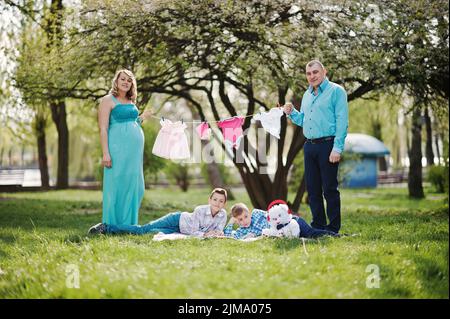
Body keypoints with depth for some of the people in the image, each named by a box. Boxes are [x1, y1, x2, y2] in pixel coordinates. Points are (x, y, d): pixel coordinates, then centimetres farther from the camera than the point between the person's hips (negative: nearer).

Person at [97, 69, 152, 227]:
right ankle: (112, 225, 2)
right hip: (117, 148, -7)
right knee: (116, 185, -5)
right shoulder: (108, 100, -2)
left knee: (134, 186, 7)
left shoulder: (131, 102, 18)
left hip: (135, 149, 7)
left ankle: (129, 223, 16)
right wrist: (105, 153, -17)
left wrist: (142, 118, 16)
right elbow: (103, 129, -10)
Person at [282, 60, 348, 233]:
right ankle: (318, 225, 19)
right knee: (312, 188, 10)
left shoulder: (336, 91, -4)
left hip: (327, 145, -7)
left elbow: (342, 121, -11)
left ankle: (333, 229, 2)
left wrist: (337, 148, -18)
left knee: (329, 189, -4)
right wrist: (291, 113, 5)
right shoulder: (307, 95, 19)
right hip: (309, 146, 7)